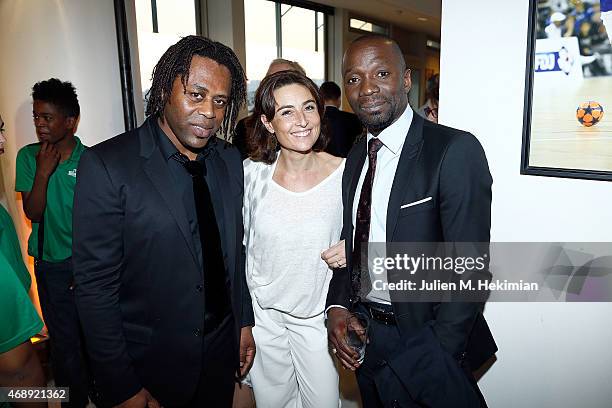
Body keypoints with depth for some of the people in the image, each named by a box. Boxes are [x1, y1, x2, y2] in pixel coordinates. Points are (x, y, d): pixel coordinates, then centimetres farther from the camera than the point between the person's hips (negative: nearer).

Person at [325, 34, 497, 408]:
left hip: (425, 337, -6)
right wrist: (338, 306, -6)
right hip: (363, 335, 7)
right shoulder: (356, 157, 3)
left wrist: (436, 359, -21)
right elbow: (351, 244, 8)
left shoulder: (455, 150, -18)